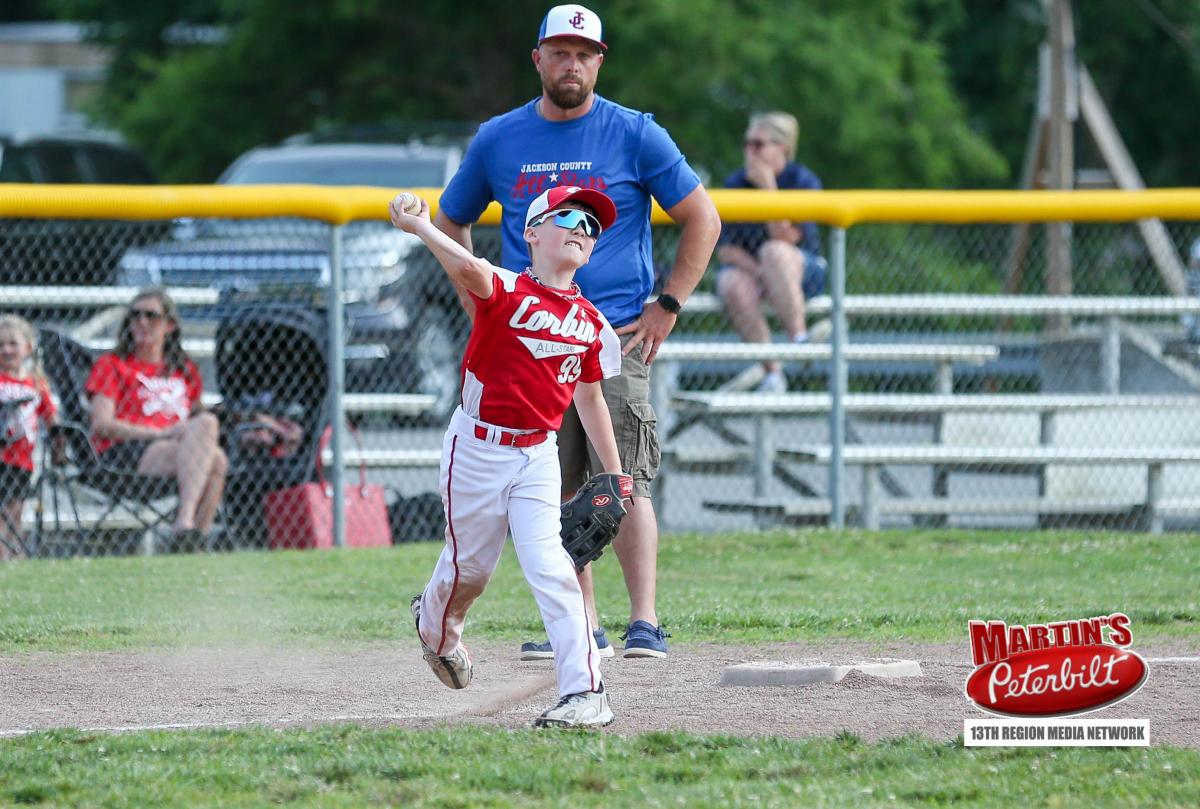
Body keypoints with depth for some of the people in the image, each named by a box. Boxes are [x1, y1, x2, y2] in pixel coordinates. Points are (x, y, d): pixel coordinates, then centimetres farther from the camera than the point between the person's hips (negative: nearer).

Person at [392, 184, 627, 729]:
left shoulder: (591, 324, 3)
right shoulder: (506, 291, -14)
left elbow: (589, 398, 14)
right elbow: (469, 269, -38)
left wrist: (614, 473, 15)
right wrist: (420, 228, -41)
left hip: (536, 455, 3)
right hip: (477, 448, -3)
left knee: (549, 566, -11)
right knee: (470, 564, 12)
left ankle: (585, 693, -13)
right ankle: (436, 624, 48)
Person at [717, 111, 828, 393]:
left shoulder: (803, 180, -6)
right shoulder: (736, 184, 2)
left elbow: (787, 237, -18)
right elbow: (725, 249, -3)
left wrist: (768, 187, -21)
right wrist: (758, 271, -21)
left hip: (804, 272, -2)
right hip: (747, 266, 2)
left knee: (774, 251, -37)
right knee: (731, 283, -34)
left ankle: (798, 337, -40)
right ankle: (771, 372, -30)